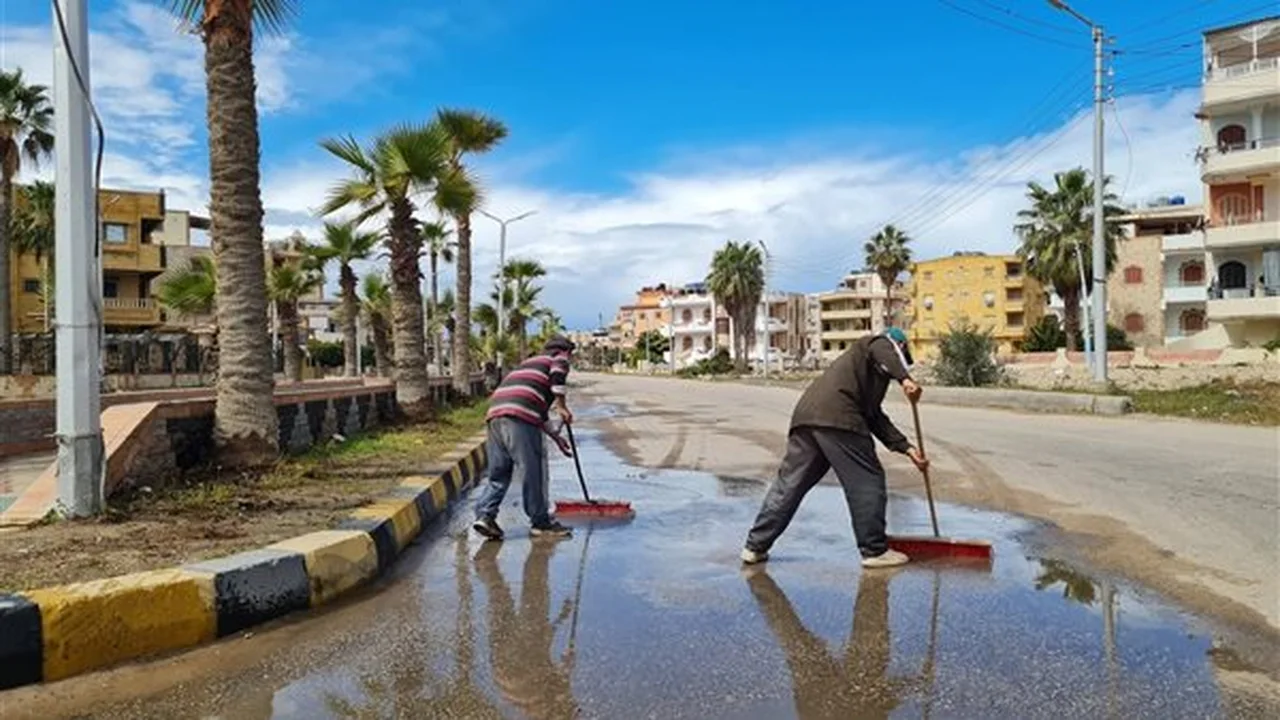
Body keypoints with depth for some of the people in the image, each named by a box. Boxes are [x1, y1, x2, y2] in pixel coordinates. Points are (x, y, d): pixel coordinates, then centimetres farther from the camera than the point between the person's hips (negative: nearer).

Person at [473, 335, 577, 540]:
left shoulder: (530, 363, 39)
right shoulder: (560, 358, 17)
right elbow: (557, 374, -10)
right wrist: (561, 406, -2)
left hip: (494, 415, 8)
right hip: (519, 417, -8)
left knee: (499, 472, 14)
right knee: (532, 471, 2)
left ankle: (485, 514, 3)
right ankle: (541, 522, 10)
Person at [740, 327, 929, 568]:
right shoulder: (881, 343, 17)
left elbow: (876, 418, 32)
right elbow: (882, 350, -10)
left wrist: (907, 448, 27)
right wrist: (905, 379, -23)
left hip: (805, 415, 9)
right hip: (837, 419, -9)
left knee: (789, 484, 11)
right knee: (867, 481, 3)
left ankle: (756, 546, 14)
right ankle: (874, 550, 10)